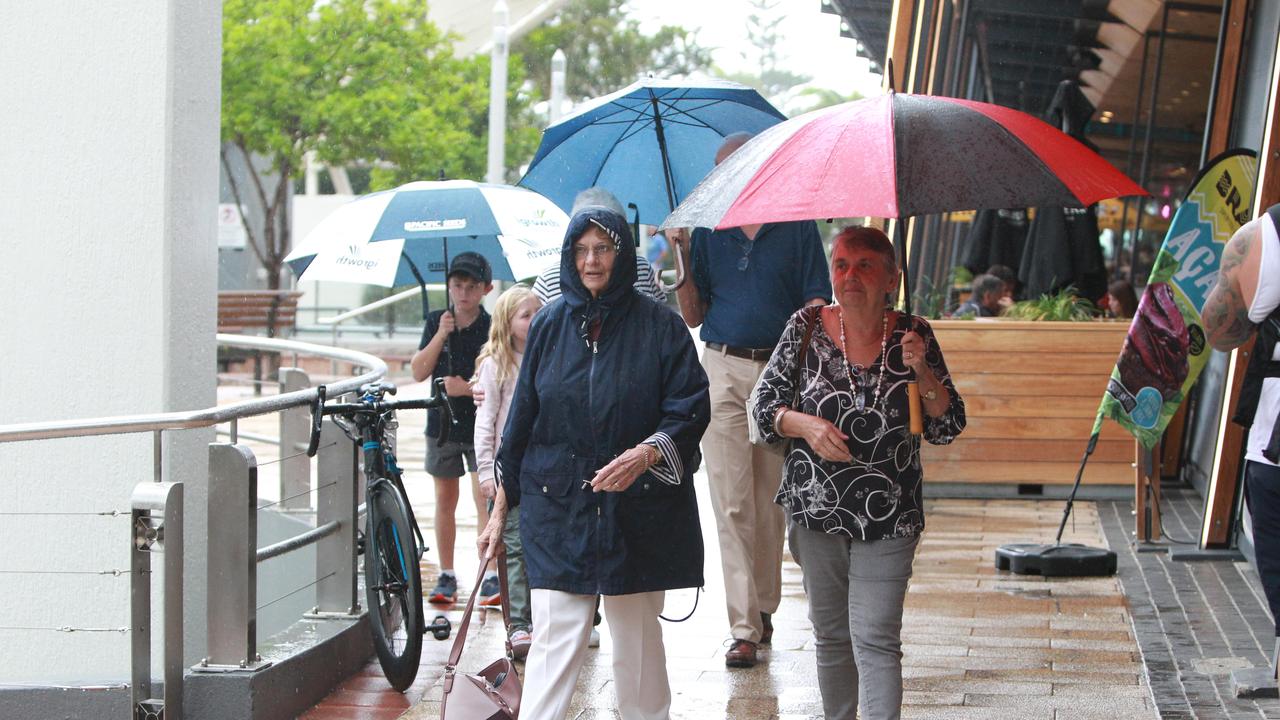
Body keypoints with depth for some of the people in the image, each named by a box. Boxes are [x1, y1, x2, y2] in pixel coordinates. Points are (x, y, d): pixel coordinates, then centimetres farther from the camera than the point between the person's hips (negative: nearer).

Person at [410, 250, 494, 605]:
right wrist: (441, 334, -14)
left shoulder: (492, 328, -6)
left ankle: (491, 575, -4)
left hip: (481, 425, -4)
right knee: (445, 500, 9)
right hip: (442, 423, 4)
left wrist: (468, 388, -22)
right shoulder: (436, 323, 4)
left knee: (484, 498, -8)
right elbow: (419, 372, -4)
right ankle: (446, 576, 16)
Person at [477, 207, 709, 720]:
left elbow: (691, 409, -4)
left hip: (637, 512, -1)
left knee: (637, 637, 7)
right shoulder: (550, 325, 7)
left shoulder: (659, 326, 0)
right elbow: (521, 421, 10)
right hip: (557, 509, 1)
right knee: (555, 639, -5)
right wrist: (501, 508, 10)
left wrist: (644, 455, -22)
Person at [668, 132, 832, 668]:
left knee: (770, 501, 5)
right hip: (723, 371, 1)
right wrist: (683, 259, -3)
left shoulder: (797, 228, 5)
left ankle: (764, 609, 18)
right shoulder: (708, 231, 11)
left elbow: (816, 306, 2)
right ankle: (744, 626, -6)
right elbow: (693, 316, 10)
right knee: (732, 504, -5)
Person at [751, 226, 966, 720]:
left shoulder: (912, 335, -2)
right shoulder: (806, 328, -1)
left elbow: (947, 428, -1)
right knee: (830, 636, 13)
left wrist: (923, 372, -16)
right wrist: (804, 424, -16)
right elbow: (763, 408, 3)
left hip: (889, 519, -2)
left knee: (876, 640, -10)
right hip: (817, 512, 2)